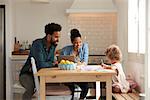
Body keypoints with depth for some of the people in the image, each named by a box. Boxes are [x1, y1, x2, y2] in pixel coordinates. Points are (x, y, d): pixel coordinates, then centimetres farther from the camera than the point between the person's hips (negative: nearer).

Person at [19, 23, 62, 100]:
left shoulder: (53, 45, 0)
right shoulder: (38, 44, -22)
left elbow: (51, 61, -1)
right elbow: (41, 64, -30)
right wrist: (53, 64, -13)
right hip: (27, 74, -6)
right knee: (32, 87, -36)